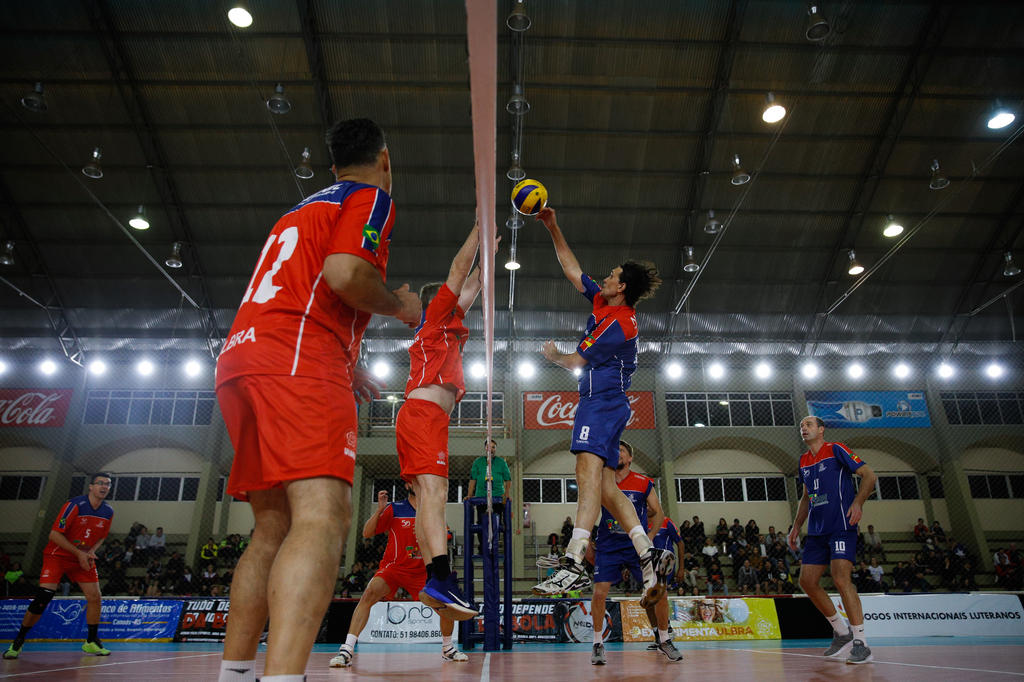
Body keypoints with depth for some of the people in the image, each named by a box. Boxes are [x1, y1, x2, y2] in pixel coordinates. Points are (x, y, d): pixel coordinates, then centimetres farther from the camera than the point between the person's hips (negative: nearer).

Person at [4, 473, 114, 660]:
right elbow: (54, 534, -19)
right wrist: (78, 553, -22)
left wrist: (90, 553, -8)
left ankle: (91, 642, 12)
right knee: (42, 598, -15)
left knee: (95, 598, -4)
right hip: (57, 555, -5)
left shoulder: (108, 512, -3)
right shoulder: (75, 504, -21)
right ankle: (18, 641, 8)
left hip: (84, 558, 5)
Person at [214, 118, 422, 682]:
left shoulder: (305, 207, 32)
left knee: (273, 527, 12)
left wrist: (345, 366, 32)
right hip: (298, 360, -9)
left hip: (240, 358, 9)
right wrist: (399, 306, 5)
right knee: (323, 515, -20)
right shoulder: (371, 198, 7)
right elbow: (345, 274, -14)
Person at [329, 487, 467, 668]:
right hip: (393, 567, -3)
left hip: (420, 572, 3)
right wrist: (379, 510, -21)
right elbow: (367, 533, -8)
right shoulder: (394, 509, -6)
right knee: (369, 593, -31)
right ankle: (347, 650, -26)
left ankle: (448, 649, 28)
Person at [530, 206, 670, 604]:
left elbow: (577, 362, -4)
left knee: (589, 470, -25)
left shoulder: (617, 323, -10)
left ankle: (574, 562, -36)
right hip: (607, 403, 11)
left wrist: (553, 356, 16)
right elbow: (572, 270, 23)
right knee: (605, 486, 4)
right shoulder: (604, 304, 17)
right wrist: (553, 229, 21)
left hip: (601, 402, -11)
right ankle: (648, 554, -1)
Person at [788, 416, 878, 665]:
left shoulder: (836, 450, -4)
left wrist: (858, 502, -21)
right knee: (807, 581, 2)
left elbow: (869, 475, -7)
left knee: (841, 579, -17)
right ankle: (842, 632, 18)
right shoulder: (804, 461, 16)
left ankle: (861, 644, -6)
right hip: (816, 531, 7)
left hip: (841, 526, -7)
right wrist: (796, 526, 19)